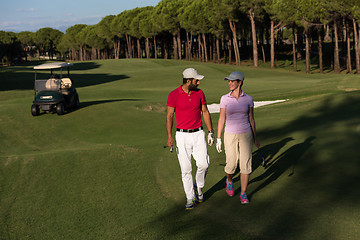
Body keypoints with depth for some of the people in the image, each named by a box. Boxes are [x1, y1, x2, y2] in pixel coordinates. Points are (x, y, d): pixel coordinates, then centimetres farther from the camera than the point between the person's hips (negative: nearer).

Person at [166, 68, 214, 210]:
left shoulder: (199, 93, 4)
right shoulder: (174, 95, -7)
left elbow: (205, 112, 11)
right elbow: (169, 116, -6)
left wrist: (210, 132, 8)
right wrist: (169, 136, -15)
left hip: (198, 134, 3)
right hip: (182, 135, -2)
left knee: (203, 164, -6)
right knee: (186, 169, -1)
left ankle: (198, 187, 23)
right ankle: (191, 198, 11)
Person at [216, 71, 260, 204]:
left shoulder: (248, 99, -1)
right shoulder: (225, 99, -3)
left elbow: (251, 119, 6)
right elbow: (221, 119, 0)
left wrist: (255, 138, 10)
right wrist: (218, 139, -2)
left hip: (245, 135, 1)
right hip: (230, 136, 0)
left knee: (246, 165, -3)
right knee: (231, 165, 4)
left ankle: (243, 194, 12)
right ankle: (229, 180, 40)